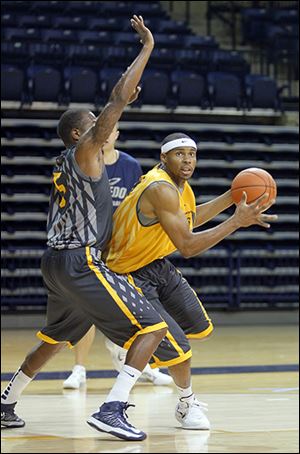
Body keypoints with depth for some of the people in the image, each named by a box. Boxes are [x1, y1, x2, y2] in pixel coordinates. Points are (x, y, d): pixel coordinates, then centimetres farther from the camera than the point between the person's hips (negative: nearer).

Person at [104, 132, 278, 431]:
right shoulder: (161, 189, -29)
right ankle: (187, 404, 12)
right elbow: (187, 247, -31)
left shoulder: (178, 184, 1)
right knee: (177, 348, -16)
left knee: (201, 329, 18)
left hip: (159, 266, 10)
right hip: (131, 276, -10)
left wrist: (233, 196, 16)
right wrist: (237, 222, -29)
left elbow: (189, 219, 23)